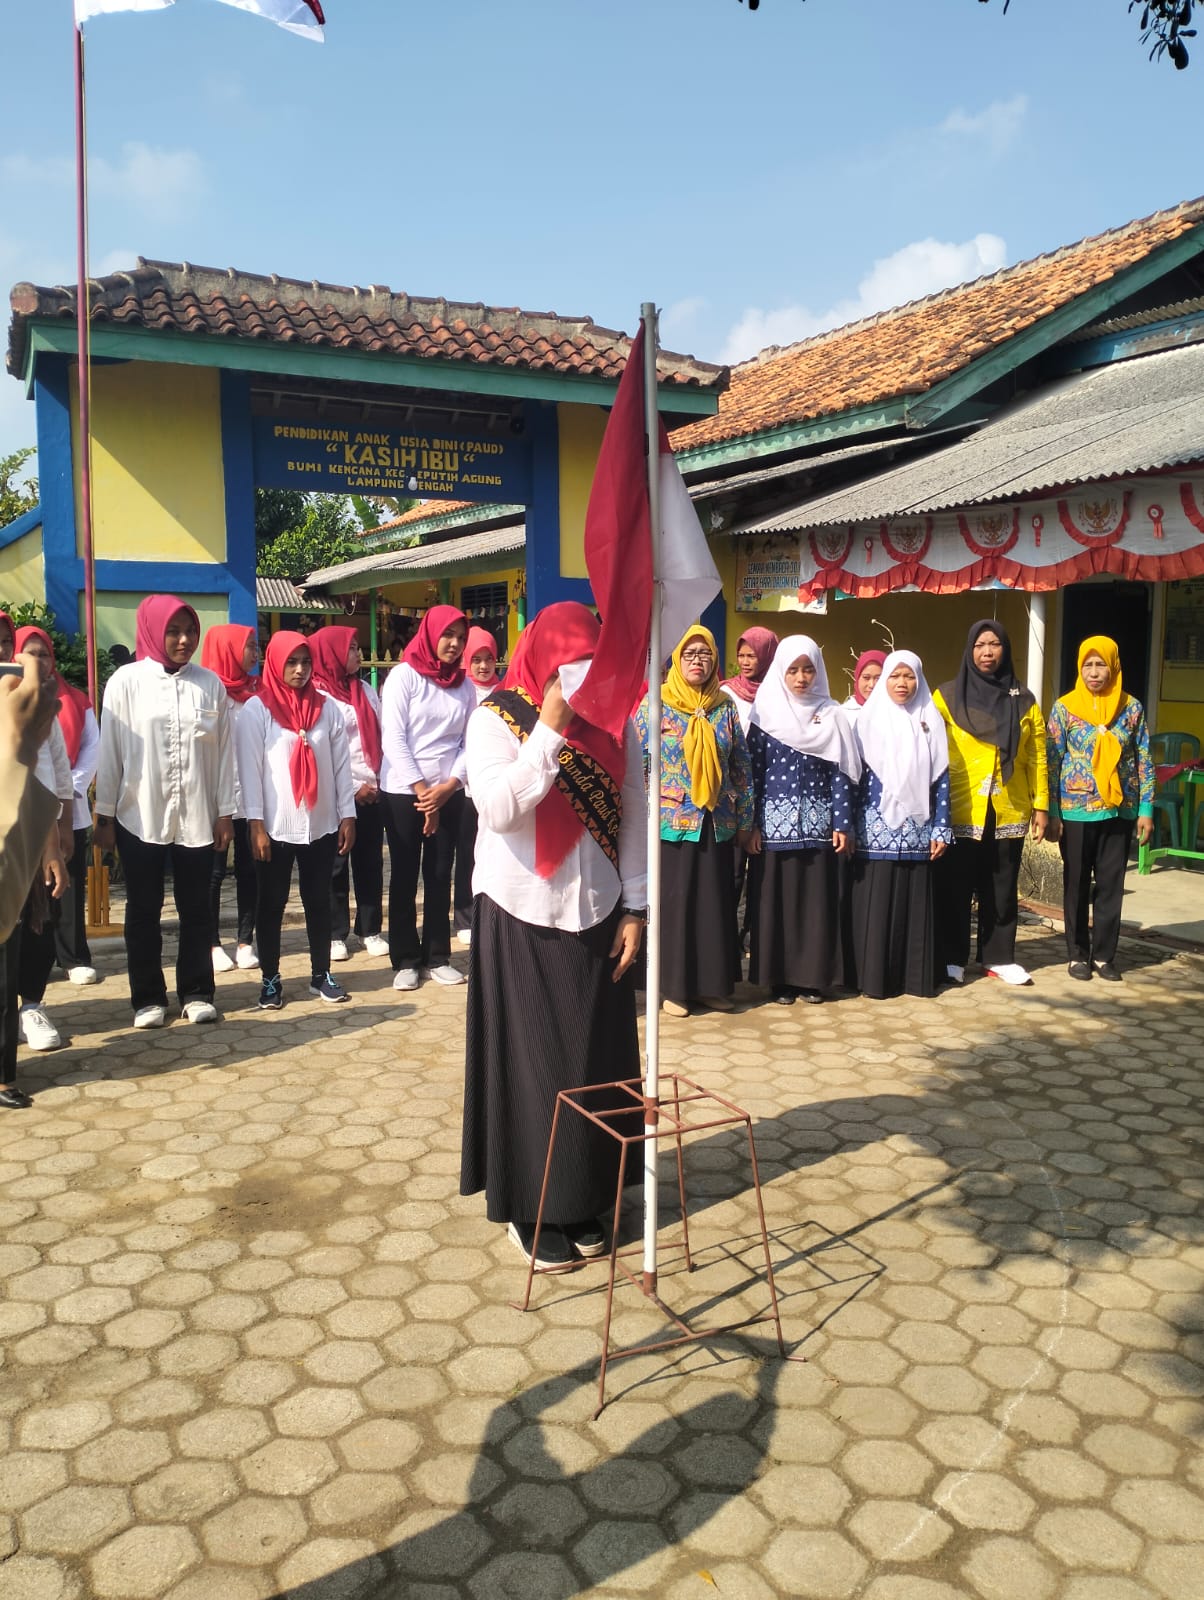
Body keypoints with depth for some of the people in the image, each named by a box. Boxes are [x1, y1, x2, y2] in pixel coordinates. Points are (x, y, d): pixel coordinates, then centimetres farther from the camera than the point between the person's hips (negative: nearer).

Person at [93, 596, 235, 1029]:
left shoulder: (210, 684, 2)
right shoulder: (126, 681, -2)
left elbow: (223, 753, 4)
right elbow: (110, 753, -1)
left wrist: (225, 812, 2)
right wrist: (105, 816, -2)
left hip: (197, 818, 1)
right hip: (139, 817, -1)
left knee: (196, 908, 8)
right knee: (143, 910, 8)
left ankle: (196, 992, 20)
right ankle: (148, 997, 19)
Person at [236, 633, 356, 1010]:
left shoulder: (326, 707, 6)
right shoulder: (256, 709, -3)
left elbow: (341, 764, 7)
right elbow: (250, 768, -6)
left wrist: (347, 815, 3)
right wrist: (256, 823, -11)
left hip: (321, 824, 3)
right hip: (276, 826, -3)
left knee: (318, 901, 11)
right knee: (272, 903, 7)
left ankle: (321, 974, 22)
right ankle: (270, 979, 18)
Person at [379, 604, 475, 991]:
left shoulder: (464, 684, 6)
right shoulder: (404, 675, -6)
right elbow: (393, 738, -11)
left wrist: (447, 786, -10)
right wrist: (421, 789, -13)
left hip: (449, 794, 3)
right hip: (403, 792, -3)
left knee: (440, 876, 8)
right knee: (405, 877, 5)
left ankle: (438, 956, 18)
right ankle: (405, 959, 14)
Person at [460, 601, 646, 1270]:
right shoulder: (498, 715, -8)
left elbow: (634, 816, 5)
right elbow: (499, 808, -23)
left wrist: (634, 908, 2)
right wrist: (550, 727, -25)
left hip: (595, 915, 4)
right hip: (521, 918, -3)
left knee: (595, 1058, 9)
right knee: (530, 1060, 4)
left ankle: (581, 1198, 27)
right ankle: (529, 1205, 21)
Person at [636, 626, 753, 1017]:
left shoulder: (725, 706, 6)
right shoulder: (656, 704, -2)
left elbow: (742, 767, 9)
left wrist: (745, 820, 8)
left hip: (717, 823, 3)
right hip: (671, 821, -3)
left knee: (716, 904, 8)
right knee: (673, 904, 3)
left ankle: (712, 985, 20)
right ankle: (674, 987, 15)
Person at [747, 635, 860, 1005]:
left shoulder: (831, 715, 6)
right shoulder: (765, 713, 1)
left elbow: (839, 773, 3)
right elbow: (754, 771, 0)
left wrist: (842, 823, -4)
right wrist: (753, 824, -5)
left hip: (818, 822, 1)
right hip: (776, 821, -1)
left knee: (817, 898, 4)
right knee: (777, 897, 2)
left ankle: (813, 976, 13)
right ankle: (779, 977, 10)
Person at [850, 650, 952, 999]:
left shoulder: (931, 721, 9)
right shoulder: (869, 718, 3)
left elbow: (940, 778, 7)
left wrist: (940, 829, 1)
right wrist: (850, 826, -4)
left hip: (917, 830, 2)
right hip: (876, 830, -2)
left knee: (914, 902, 5)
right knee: (876, 903, -1)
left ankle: (915, 976, 13)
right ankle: (875, 977, 6)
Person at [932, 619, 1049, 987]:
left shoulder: (1023, 700, 8)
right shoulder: (947, 697, 1)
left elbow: (1037, 758, 8)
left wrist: (1040, 805, 3)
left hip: (1009, 813, 2)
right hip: (960, 812, -2)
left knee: (1002, 891, 11)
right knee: (954, 889, 3)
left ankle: (999, 957, 22)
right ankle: (951, 958, 14)